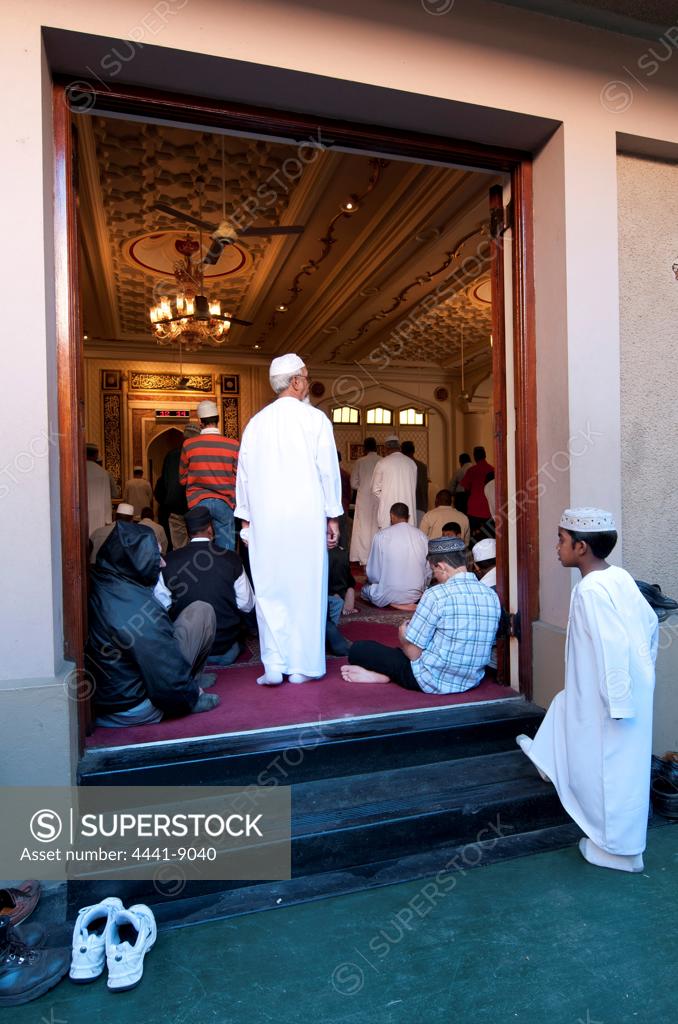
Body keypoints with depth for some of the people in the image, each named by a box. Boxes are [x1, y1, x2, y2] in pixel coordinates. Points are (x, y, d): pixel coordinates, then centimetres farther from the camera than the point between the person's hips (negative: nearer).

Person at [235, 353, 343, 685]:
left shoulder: (256, 422, 7)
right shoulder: (315, 419, -4)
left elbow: (244, 474, 10)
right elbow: (329, 471, -3)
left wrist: (246, 519, 18)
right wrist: (333, 516, 5)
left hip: (264, 520, 3)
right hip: (306, 517, -3)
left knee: (269, 590, 8)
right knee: (306, 588, 5)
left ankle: (274, 666, 9)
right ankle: (302, 666, 11)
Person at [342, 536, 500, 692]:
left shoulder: (436, 595, -19)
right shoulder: (492, 595, -1)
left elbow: (413, 653, -14)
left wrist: (402, 635, 9)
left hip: (432, 681, -7)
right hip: (472, 682, 7)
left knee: (358, 649, 1)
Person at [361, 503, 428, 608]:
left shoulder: (381, 535, -8)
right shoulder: (421, 535, 1)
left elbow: (373, 573, -3)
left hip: (387, 598, -4)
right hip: (416, 596, 4)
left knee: (365, 589, 24)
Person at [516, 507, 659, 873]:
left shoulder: (590, 589, -26)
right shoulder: (619, 576, 0)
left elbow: (613, 647, -29)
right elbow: (649, 622, 9)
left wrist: (617, 702, -22)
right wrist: (642, 666, 21)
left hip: (611, 695, -9)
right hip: (629, 684, 9)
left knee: (610, 769, 8)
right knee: (567, 707, 29)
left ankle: (617, 850, 25)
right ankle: (550, 759, 52)